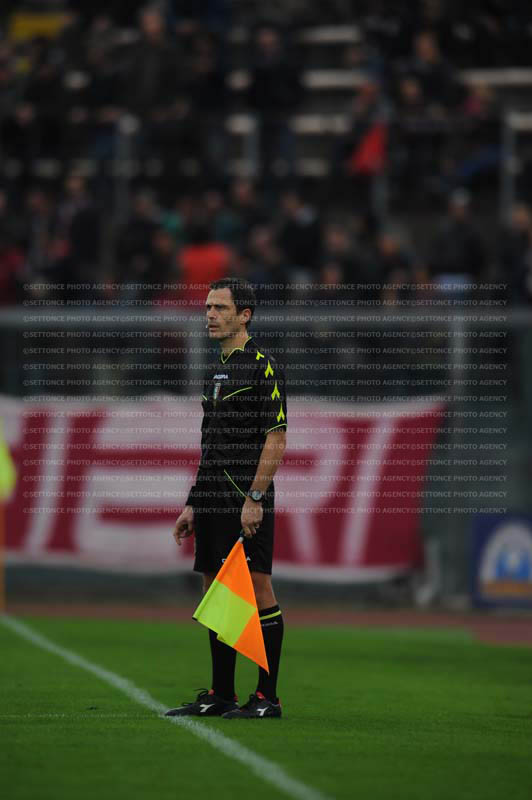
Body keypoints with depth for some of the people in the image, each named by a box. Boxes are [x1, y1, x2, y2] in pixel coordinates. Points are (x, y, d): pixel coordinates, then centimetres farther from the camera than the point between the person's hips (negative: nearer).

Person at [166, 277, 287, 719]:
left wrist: (254, 498, -20)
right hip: (213, 502, 9)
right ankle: (220, 695, 16)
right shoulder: (216, 370, 18)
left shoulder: (264, 367, -8)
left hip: (247, 504, -9)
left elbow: (276, 439, -13)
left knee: (258, 593, -7)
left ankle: (268, 697, -5)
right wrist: (193, 504, 20)